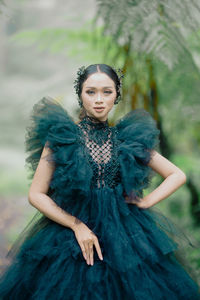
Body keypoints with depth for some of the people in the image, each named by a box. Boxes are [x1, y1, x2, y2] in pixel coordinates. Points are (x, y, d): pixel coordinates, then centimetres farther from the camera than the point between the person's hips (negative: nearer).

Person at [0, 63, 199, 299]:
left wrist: (146, 201, 0)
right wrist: (77, 225, -12)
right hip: (70, 236, -2)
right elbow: (36, 195, -4)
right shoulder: (61, 137, -2)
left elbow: (178, 175, 13)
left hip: (125, 237, 2)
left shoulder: (129, 139, 5)